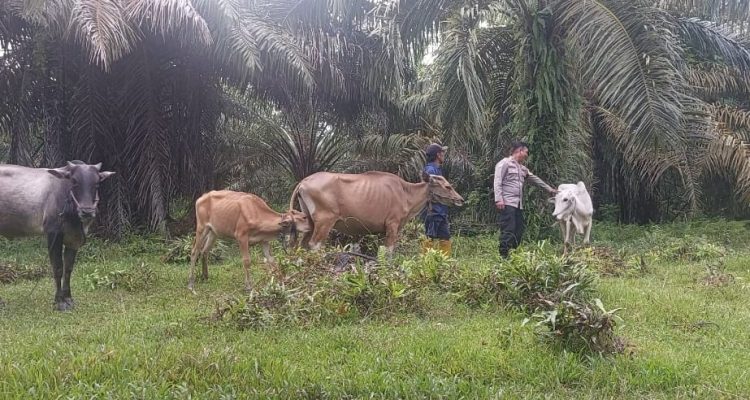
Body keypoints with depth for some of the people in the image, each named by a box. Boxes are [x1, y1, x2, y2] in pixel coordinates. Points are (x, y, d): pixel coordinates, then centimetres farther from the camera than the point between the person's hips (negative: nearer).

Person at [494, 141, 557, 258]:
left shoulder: (522, 168, 22)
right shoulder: (505, 163, -3)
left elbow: (535, 179, 31)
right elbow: (497, 182, -10)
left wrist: (550, 189, 34)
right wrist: (498, 199, -20)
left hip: (518, 204, 9)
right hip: (507, 203, -9)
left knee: (519, 229, 6)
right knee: (508, 230, -13)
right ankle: (503, 256, -12)